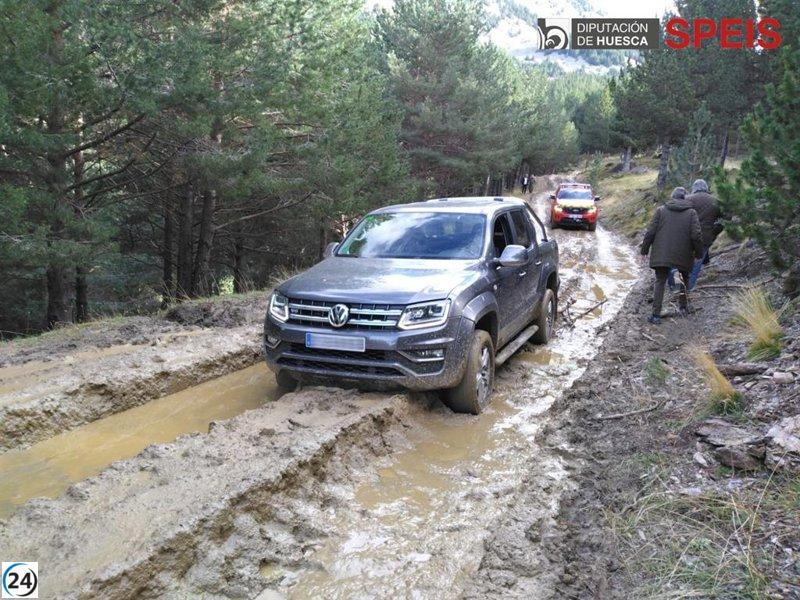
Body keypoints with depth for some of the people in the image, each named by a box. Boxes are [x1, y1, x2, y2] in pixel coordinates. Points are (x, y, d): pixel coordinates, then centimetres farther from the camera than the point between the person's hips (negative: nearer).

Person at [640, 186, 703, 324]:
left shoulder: (661, 210, 1)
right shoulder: (691, 213, 0)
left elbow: (650, 233, -3)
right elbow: (696, 235, -7)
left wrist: (644, 250, 5)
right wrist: (698, 253, 5)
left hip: (661, 255, 0)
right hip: (683, 256, 0)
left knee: (660, 282, 5)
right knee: (684, 280, 24)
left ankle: (656, 314, -3)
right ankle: (683, 306, 35)